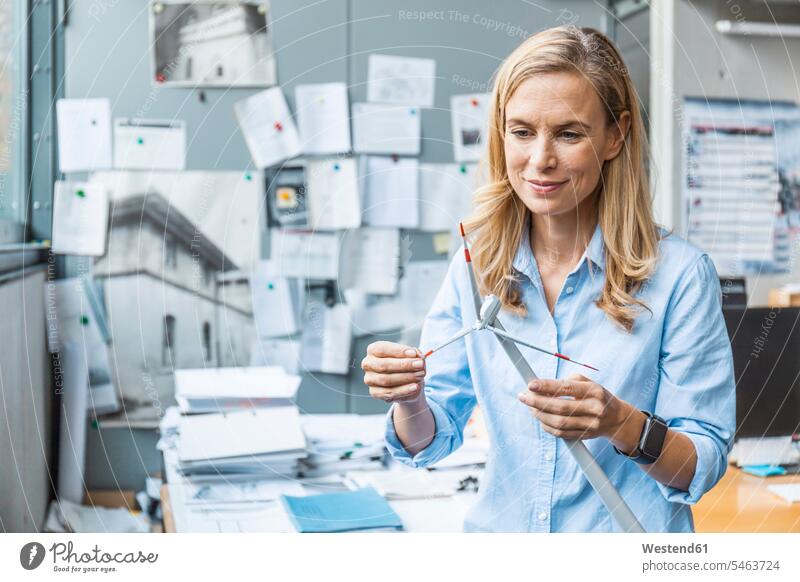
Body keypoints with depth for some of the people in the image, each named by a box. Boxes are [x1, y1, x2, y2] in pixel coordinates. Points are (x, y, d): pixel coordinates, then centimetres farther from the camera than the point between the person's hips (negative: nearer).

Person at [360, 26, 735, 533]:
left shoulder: (680, 274, -9)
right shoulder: (474, 267, 1)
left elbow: (704, 466, -7)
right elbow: (431, 442, 4)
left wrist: (622, 424, -24)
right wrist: (409, 400, -16)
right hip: (502, 530, 3)